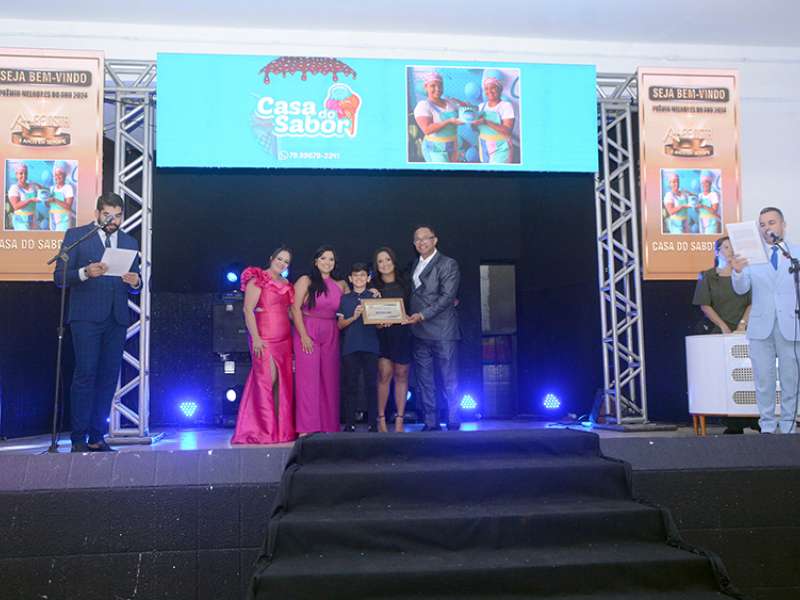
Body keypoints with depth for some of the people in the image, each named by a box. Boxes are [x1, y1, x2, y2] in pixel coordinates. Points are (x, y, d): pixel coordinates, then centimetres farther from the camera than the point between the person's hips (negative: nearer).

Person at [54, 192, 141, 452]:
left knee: (108, 378, 3)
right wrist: (85, 272, -20)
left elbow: (135, 284, 17)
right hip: (87, 316, -4)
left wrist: (135, 282, -7)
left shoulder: (129, 242, 17)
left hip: (116, 318, 4)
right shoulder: (76, 235, 5)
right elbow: (59, 275, -1)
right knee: (85, 375, -9)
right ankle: (79, 439, -2)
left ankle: (97, 438, 9)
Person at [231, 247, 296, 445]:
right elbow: (248, 310, -9)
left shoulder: (286, 285, 18)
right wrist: (256, 338, -17)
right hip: (265, 337, -7)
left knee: (283, 382, 4)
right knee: (267, 379, -10)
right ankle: (264, 430, -6)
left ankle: (281, 428, 9)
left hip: (284, 337, 7)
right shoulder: (257, 279, -2)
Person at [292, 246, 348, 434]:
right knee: (308, 379, -6)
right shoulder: (306, 281, 1)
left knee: (329, 380, 4)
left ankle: (329, 426, 10)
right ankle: (307, 428, -3)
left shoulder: (339, 286, 13)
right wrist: (303, 335, -14)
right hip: (307, 333, -4)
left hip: (330, 336, 4)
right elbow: (295, 308, -6)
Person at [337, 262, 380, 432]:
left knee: (371, 384, -2)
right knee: (350, 385, 1)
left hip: (370, 346, -1)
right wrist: (353, 317, -9)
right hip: (350, 346, 1)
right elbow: (340, 325, 8)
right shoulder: (344, 299, 14)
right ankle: (350, 423, 5)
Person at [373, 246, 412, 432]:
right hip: (382, 334, -1)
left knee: (401, 375, 2)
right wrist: (376, 323, -13)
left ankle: (399, 420, 6)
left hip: (402, 333, 1)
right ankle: (381, 419, -4)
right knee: (384, 374, -11)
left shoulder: (404, 283, 9)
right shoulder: (374, 286, 6)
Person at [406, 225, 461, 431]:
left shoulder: (448, 264, -3)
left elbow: (447, 297, -12)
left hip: (442, 331, -6)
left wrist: (423, 315, -19)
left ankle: (453, 422, 8)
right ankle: (430, 423, 14)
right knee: (424, 381, 7)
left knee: (449, 381, -1)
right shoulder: (414, 265, 19)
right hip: (419, 332, 7)